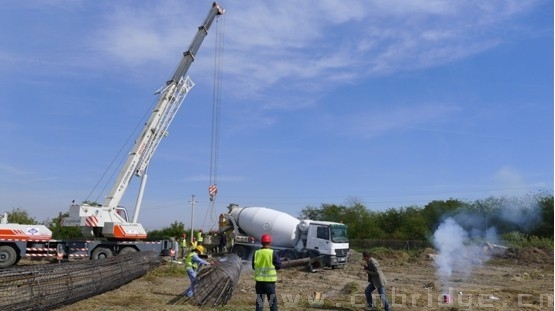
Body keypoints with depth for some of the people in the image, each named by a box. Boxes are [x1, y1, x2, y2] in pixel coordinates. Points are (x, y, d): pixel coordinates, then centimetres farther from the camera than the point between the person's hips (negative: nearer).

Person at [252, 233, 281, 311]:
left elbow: (254, 267, 7)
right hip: (270, 281, -3)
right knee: (272, 301, 8)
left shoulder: (256, 253, -1)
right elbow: (279, 266, -6)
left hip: (259, 280, 3)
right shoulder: (272, 253, -11)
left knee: (259, 301, 11)